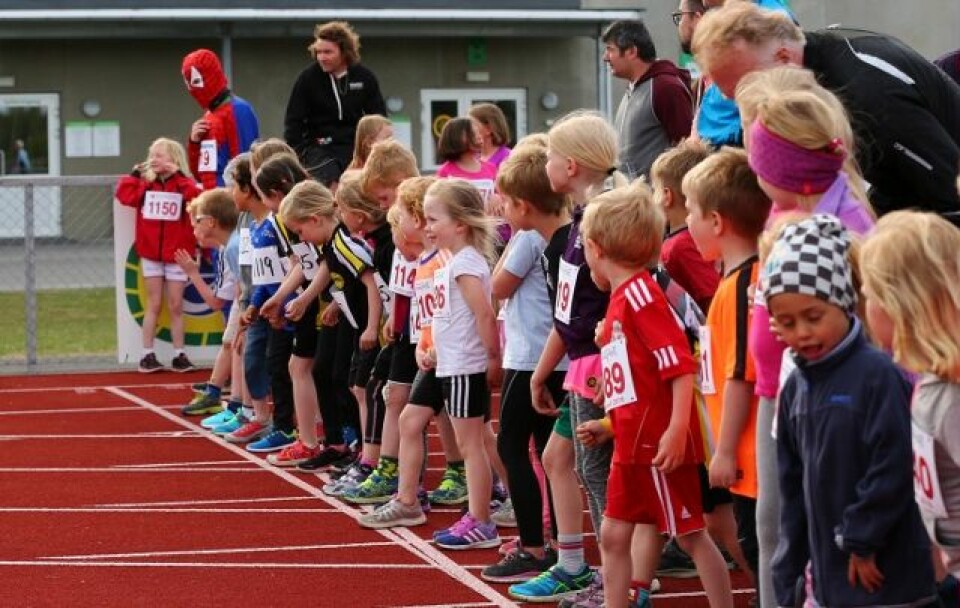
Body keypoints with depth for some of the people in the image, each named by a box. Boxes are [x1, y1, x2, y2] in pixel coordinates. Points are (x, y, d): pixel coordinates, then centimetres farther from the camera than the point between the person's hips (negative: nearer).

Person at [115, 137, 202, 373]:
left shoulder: (183, 184, -3)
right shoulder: (145, 183, 4)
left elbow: (197, 198, -22)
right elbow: (124, 194, -9)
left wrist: (178, 175, -21)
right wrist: (135, 173, -8)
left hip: (176, 254, -2)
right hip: (151, 253, 2)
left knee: (176, 306, 5)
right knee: (153, 305, 6)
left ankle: (179, 355, 11)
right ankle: (147, 355, 8)